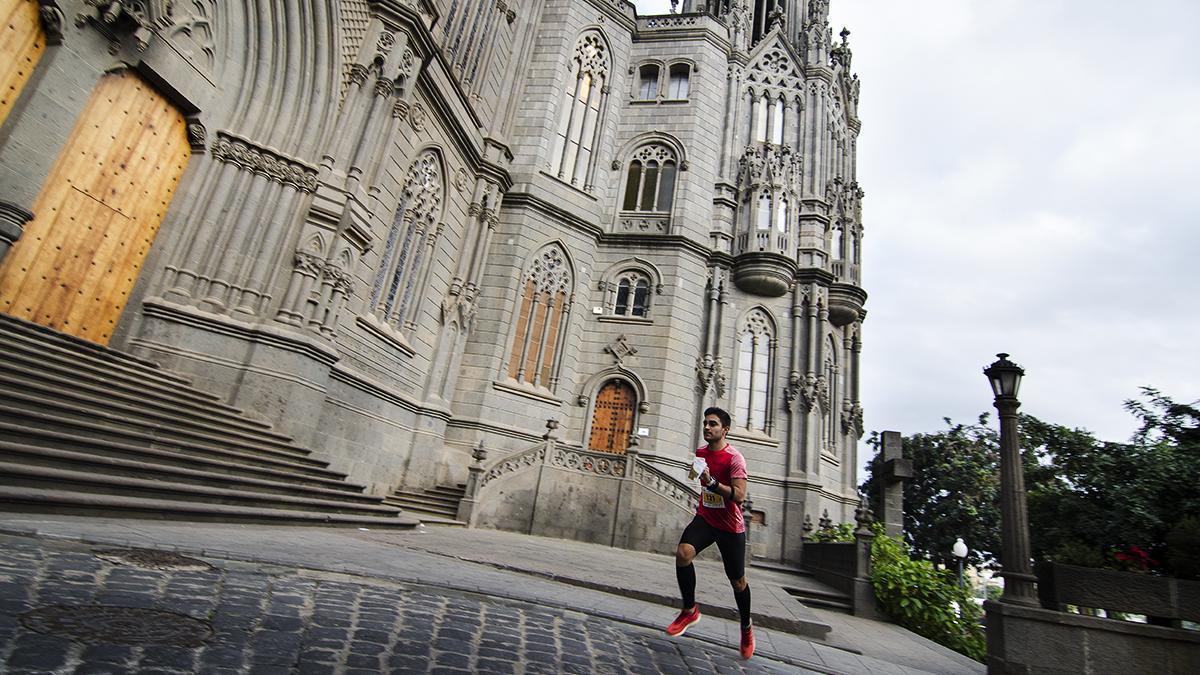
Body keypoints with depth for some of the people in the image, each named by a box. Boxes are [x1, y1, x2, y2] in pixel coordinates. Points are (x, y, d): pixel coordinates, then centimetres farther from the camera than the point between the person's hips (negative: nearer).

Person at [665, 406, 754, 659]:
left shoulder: (734, 458, -18)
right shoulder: (700, 452, 3)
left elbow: (739, 496, -27)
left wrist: (712, 482, -37)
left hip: (730, 526, -4)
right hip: (705, 518, 5)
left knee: (737, 581, 8)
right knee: (683, 552, -22)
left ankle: (746, 628, 35)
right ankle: (690, 610, -3)